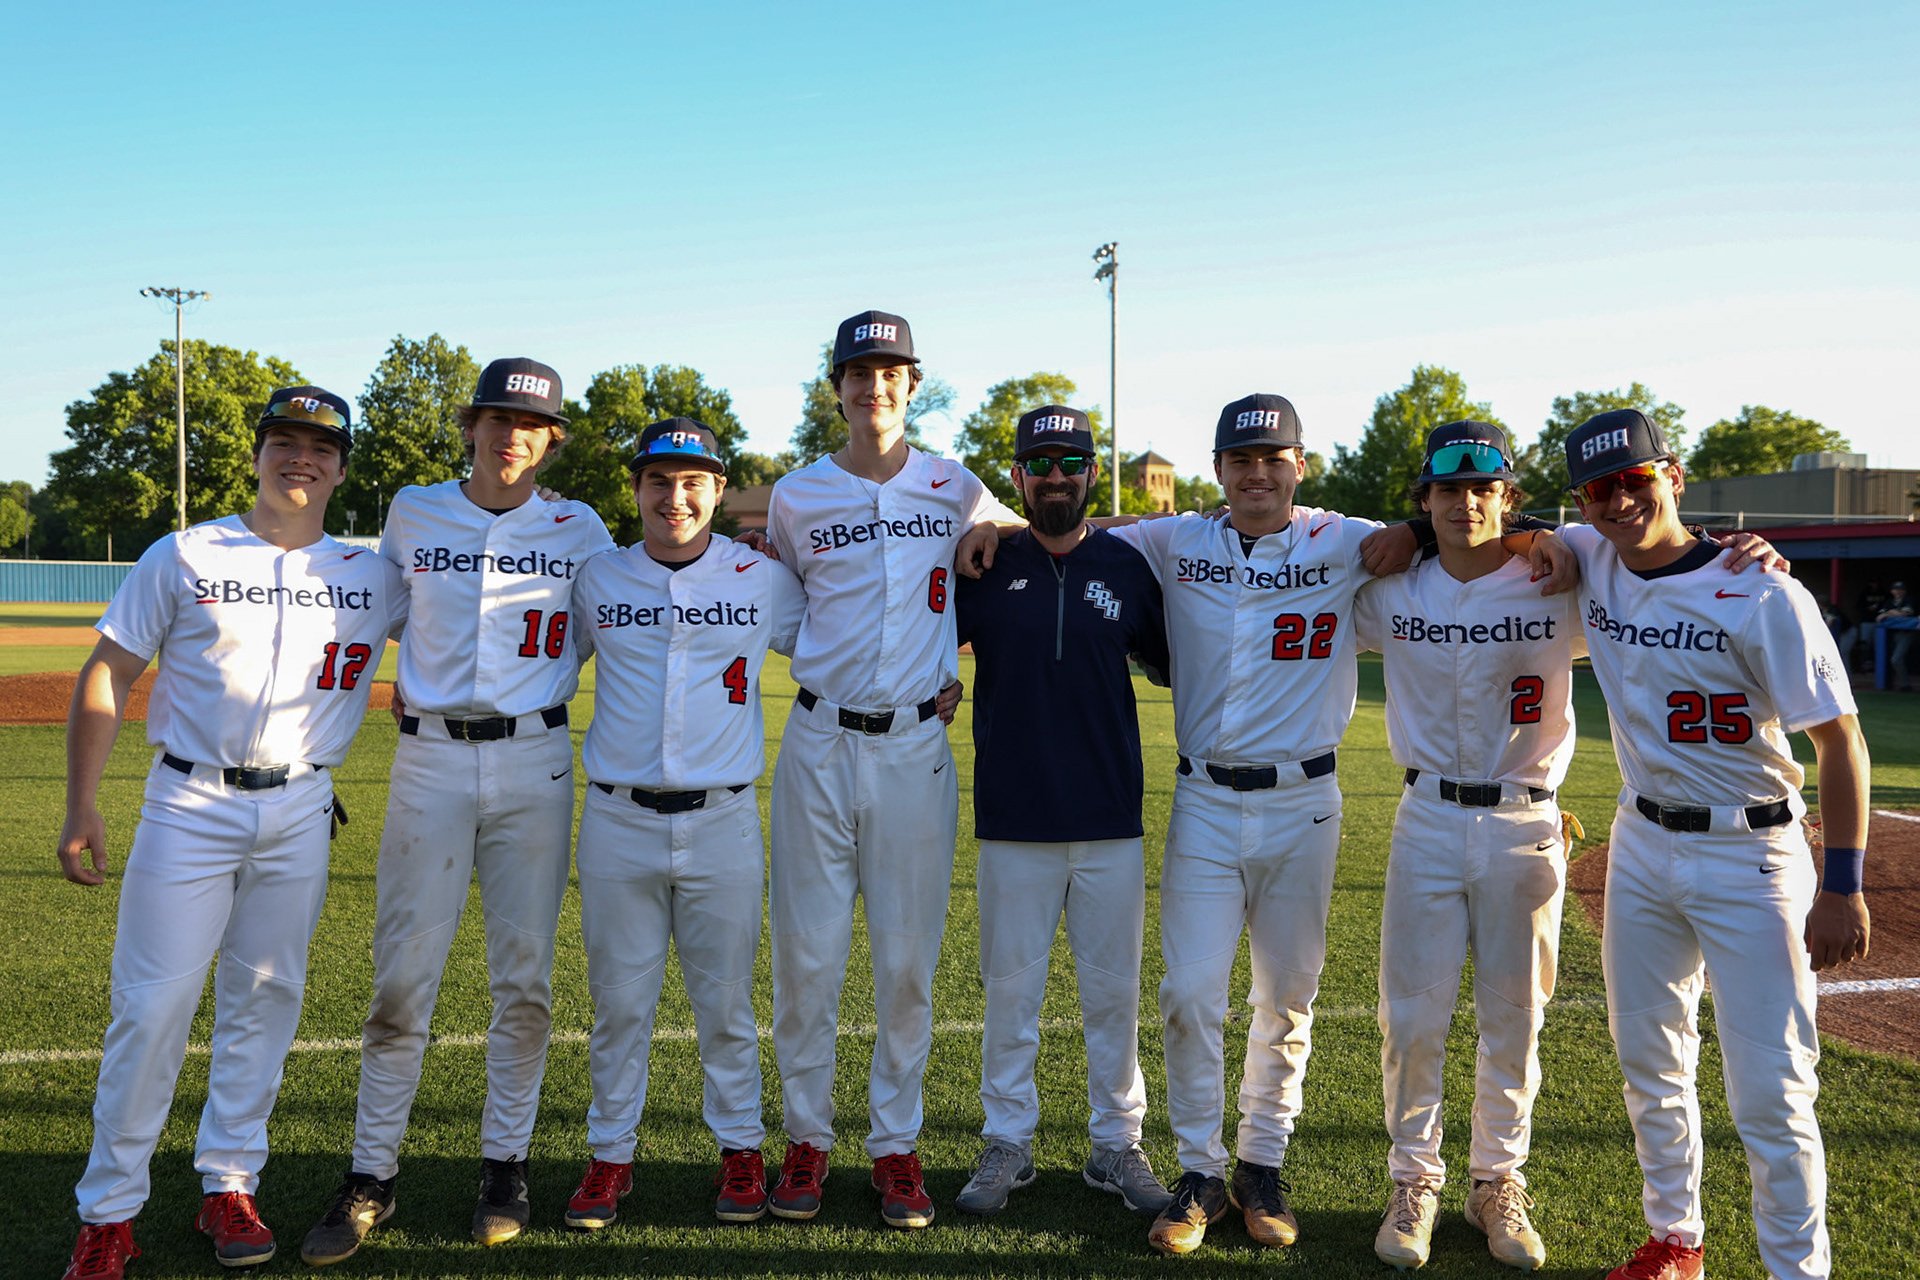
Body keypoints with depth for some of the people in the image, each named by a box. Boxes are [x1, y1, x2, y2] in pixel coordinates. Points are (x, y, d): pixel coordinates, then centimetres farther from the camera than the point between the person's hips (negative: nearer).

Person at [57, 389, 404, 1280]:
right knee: (151, 1004, -4)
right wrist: (81, 806, -5)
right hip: (189, 806, -2)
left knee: (265, 1001, 8)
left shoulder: (374, 579, 7)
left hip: (299, 814, 2)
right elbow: (105, 677, 1)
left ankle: (229, 1184, 22)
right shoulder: (182, 558, 1)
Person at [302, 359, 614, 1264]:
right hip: (429, 759, 0)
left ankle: (505, 1163, 17)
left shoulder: (579, 531, 4)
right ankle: (371, 1176, 10)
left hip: (535, 762, 0)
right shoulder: (411, 514, 7)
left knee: (524, 977, 3)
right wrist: (411, 683, 15)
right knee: (402, 977, -1)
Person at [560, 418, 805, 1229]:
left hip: (721, 823, -1)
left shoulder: (764, 581, 1)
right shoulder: (596, 580, 4)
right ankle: (611, 1156, 24)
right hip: (618, 822, 1)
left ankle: (740, 1153, 25)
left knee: (726, 1001, 9)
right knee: (618, 1001, 9)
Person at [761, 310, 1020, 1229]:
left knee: (908, 957, 4)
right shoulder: (796, 496, 5)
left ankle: (896, 1145, 18)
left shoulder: (958, 492, 4)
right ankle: (806, 1139, 18)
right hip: (820, 742, 0)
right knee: (806, 952, 3)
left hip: (916, 747, 0)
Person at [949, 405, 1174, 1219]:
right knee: (1010, 987, 8)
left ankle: (1117, 1145, 22)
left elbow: (1175, 664, 13)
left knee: (1114, 991, 9)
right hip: (1012, 820, -1)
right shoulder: (985, 568, 1)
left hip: (1111, 819, 1)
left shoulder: (1127, 567, 5)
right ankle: (1007, 1143, 22)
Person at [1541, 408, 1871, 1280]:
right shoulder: (1588, 563, -2)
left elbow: (1839, 737, -15)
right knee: (1649, 1063, 17)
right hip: (1641, 847, 6)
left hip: (1751, 857, -6)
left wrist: (1842, 886, -18)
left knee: (1770, 1091, -4)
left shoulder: (1760, 596, -18)